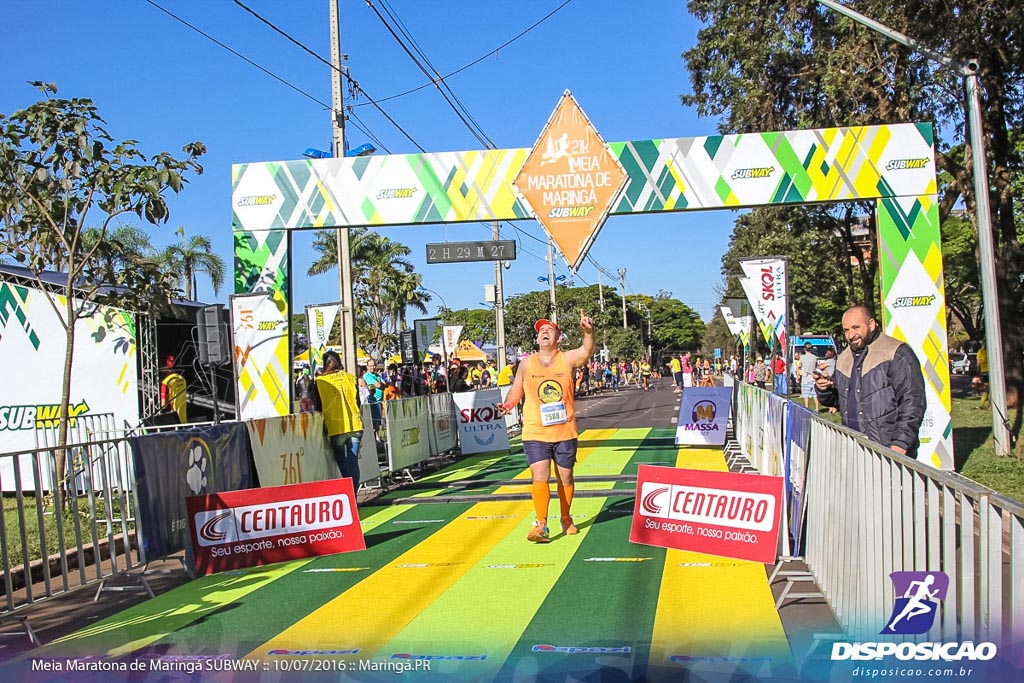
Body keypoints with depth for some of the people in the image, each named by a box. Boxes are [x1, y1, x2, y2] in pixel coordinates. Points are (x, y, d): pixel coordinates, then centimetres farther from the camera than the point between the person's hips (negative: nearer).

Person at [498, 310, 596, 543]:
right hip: (535, 433, 0)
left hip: (565, 432, 0)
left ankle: (566, 518, 30)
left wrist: (588, 331, -36)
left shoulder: (567, 359, -1)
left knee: (566, 478, 12)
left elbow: (587, 351, -18)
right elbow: (517, 389, 11)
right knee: (540, 477, -11)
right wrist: (509, 403, -10)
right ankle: (541, 525, -11)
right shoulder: (527, 363, 3)